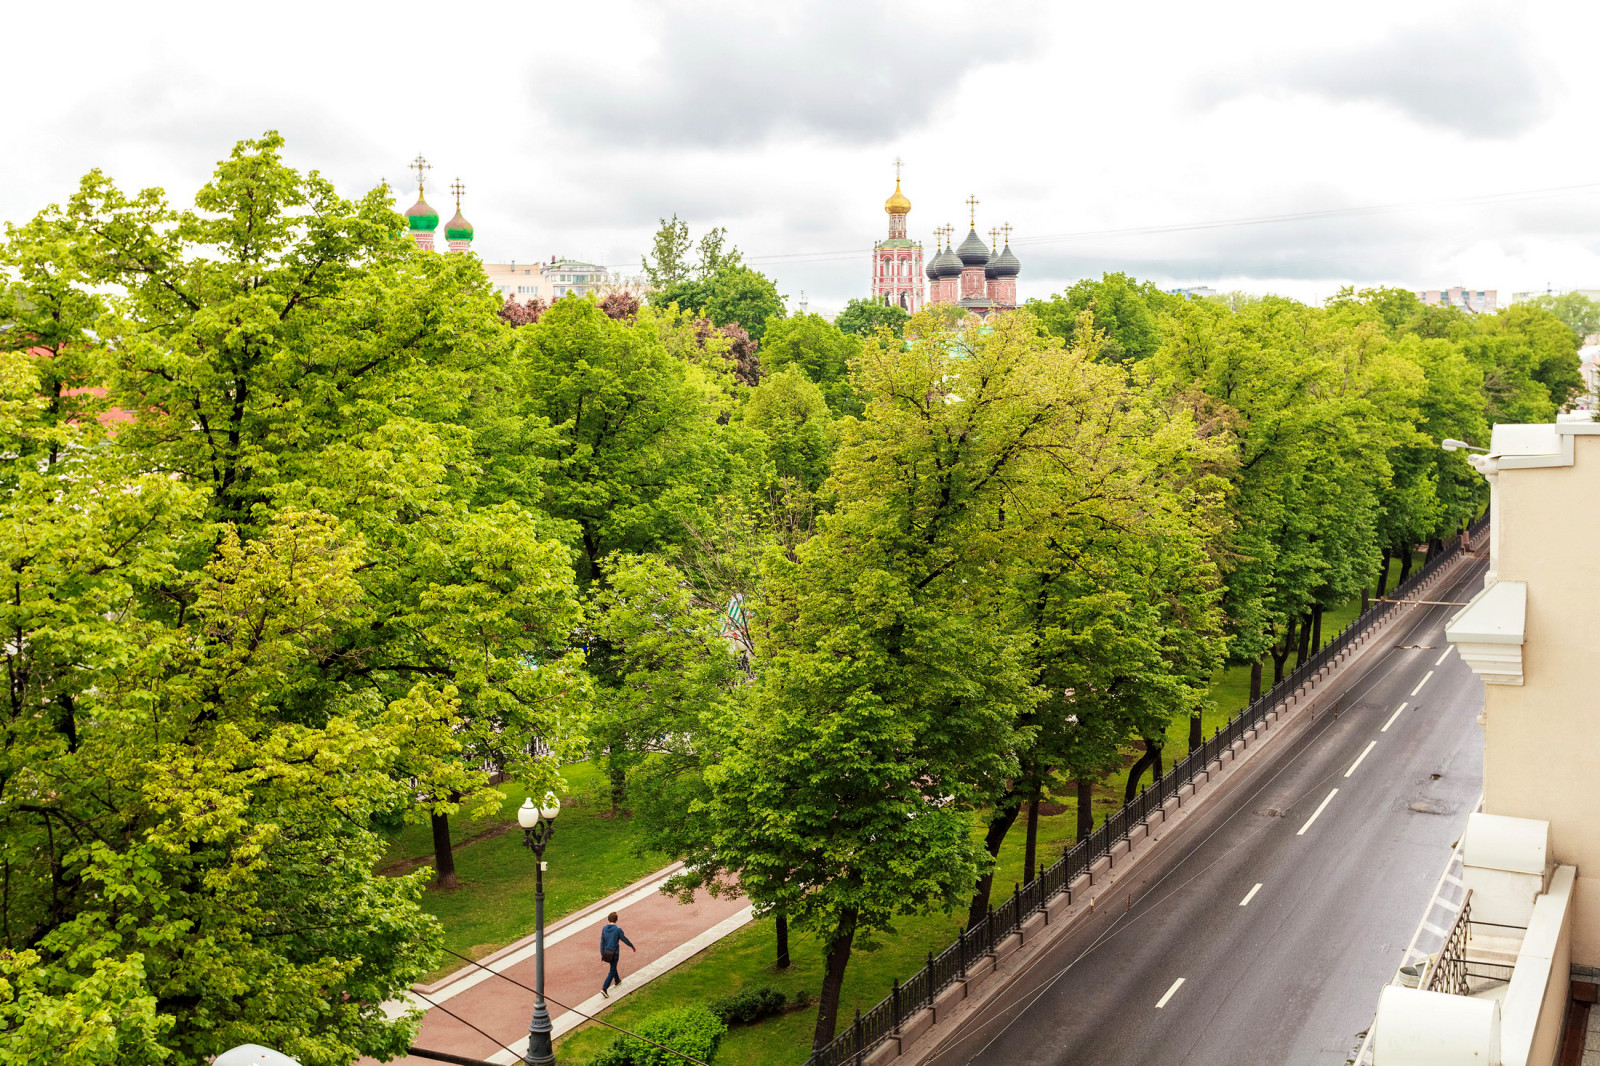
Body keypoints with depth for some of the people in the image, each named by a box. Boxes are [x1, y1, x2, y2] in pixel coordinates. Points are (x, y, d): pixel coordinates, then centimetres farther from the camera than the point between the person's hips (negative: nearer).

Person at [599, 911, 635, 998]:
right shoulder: (618, 930, -23)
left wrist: (602, 954, 7)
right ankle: (604, 989, -5)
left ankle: (617, 980, 50)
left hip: (606, 952, 6)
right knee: (612, 971, 3)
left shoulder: (604, 928, -8)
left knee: (613, 966, 29)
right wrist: (632, 946, 7)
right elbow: (625, 940, -11)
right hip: (614, 953, -6)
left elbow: (602, 942, -2)